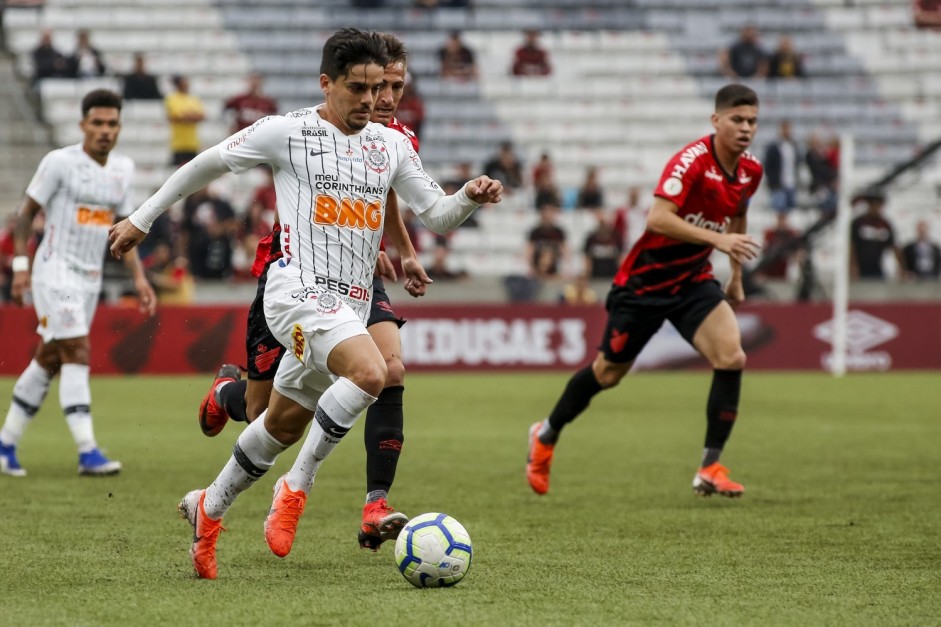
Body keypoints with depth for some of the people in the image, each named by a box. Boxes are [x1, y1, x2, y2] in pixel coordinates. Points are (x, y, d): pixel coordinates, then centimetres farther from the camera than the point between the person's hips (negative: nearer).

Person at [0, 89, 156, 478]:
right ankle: (88, 453, -19)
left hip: (90, 278, 6)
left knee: (48, 361, 9)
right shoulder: (59, 162, -9)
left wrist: (139, 279, 9)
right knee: (77, 355, -15)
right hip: (55, 271, -6)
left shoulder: (123, 169, 9)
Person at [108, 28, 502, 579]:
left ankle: (208, 510, 37)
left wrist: (470, 198, -10)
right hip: (301, 290, -7)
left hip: (352, 305, 7)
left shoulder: (392, 146, 12)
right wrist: (142, 219, 13)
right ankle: (297, 489, -16)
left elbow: (437, 217, 13)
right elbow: (207, 164, 8)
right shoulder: (286, 132, -3)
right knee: (370, 373, -31)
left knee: (285, 425, 16)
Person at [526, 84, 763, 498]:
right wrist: (717, 239, -42)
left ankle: (710, 468, -8)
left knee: (731, 358, -17)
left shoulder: (751, 172, -1)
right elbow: (657, 219, -36)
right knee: (609, 372, 10)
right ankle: (546, 436, 36)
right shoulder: (693, 160, -25)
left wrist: (737, 275, 25)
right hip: (645, 281, -5)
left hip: (693, 281, 5)